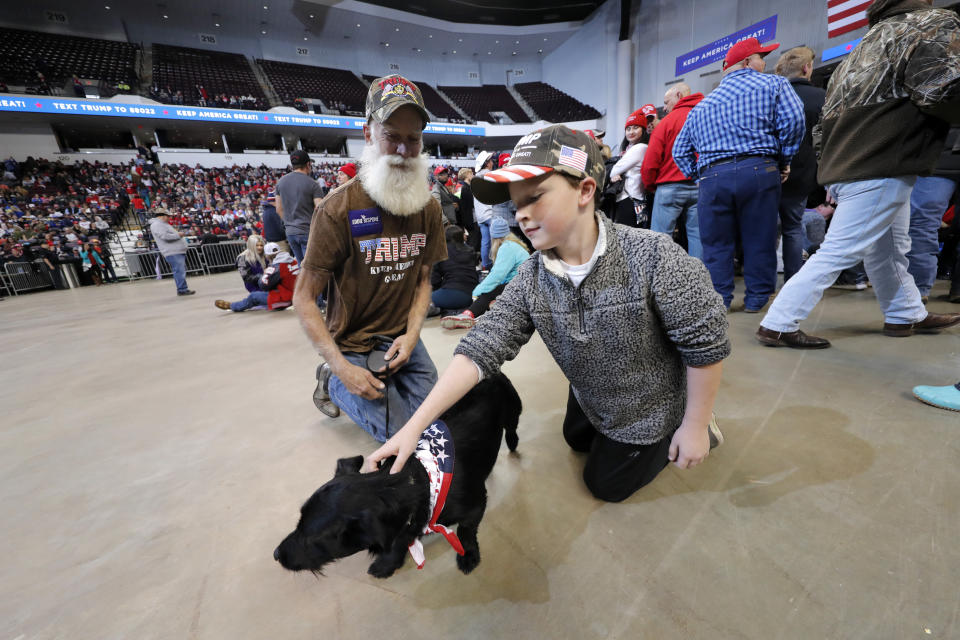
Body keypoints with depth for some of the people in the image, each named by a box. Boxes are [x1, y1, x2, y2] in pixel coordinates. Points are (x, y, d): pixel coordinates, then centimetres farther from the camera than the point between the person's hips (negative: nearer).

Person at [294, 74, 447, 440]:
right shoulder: (339, 208, -18)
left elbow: (423, 280, 5)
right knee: (399, 431, -5)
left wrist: (412, 334, -12)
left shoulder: (429, 208, -2)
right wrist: (343, 368, -22)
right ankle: (333, 382, 17)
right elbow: (304, 299, -15)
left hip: (403, 338, 5)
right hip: (353, 346, -5)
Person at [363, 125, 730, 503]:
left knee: (606, 484, 15)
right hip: (590, 401, 5)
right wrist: (414, 426, -32)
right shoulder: (531, 281, -21)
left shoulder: (652, 257, -34)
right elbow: (480, 349, -26)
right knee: (577, 440, 31)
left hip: (649, 411, -4)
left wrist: (694, 426, -16)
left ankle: (691, 431, 28)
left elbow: (705, 343, -24)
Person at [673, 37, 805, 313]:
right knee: (759, 240, 6)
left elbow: (680, 151, 19)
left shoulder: (701, 106, 23)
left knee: (716, 244, 7)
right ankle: (757, 297, 13)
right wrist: (784, 160, 7)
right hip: (759, 171, -2)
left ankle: (718, 299, 7)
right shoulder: (773, 84, 11)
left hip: (711, 176, 3)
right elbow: (793, 119, -4)